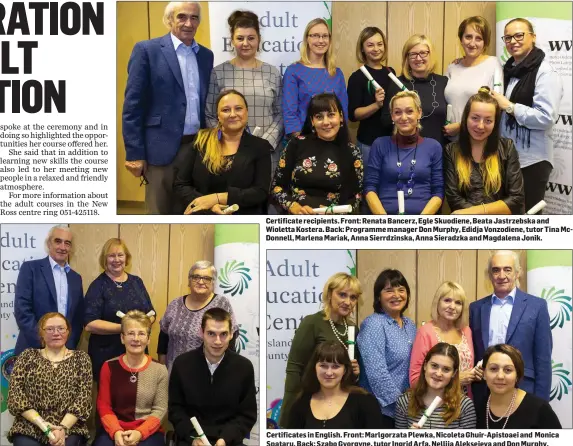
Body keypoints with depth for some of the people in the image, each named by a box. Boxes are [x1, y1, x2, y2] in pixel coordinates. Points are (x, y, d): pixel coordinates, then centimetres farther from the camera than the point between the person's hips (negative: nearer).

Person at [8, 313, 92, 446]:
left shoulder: (81, 358, 10)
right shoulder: (27, 356, 12)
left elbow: (84, 397, 1)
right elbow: (15, 394, 2)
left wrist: (63, 427, -14)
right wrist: (42, 424, -10)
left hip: (69, 427, -1)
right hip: (29, 427, 1)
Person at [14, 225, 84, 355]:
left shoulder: (76, 278, 14)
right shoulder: (30, 268, -2)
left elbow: (78, 318, 14)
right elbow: (22, 310, -10)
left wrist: (70, 346, -1)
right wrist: (43, 343, -14)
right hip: (33, 350, -4)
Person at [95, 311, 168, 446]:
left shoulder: (159, 370, 2)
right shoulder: (109, 367, 5)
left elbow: (160, 410, -2)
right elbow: (103, 406, 4)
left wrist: (140, 432, -17)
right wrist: (116, 431, -13)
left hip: (148, 432, -1)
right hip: (114, 431, 1)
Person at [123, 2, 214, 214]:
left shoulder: (206, 55, 12)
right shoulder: (146, 50, -4)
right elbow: (133, 105, -7)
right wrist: (134, 153, -11)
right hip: (162, 148, -5)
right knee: (160, 211, 3)